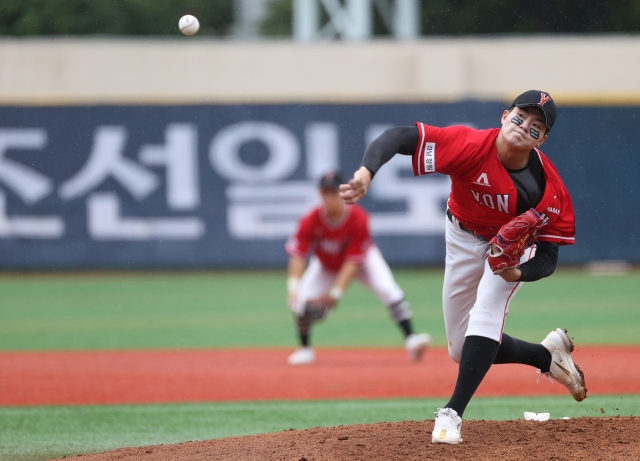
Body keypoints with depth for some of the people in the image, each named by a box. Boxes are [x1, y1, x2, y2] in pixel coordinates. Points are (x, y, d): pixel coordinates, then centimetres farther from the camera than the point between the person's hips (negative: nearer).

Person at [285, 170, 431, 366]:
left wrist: (336, 292, -39)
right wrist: (293, 286, -48)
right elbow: (298, 255, -31)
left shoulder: (358, 219, -32)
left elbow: (353, 261, -31)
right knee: (302, 300, -16)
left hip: (364, 260, -1)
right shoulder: (310, 221, -29)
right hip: (325, 265, 2)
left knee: (388, 290, -23)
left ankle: (411, 339, -22)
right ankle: (305, 348, 7)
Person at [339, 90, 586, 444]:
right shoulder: (471, 146, -34)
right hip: (464, 238, 2)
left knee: (486, 315, -29)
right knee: (463, 352, 9)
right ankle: (547, 356, 31)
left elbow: (548, 256, -22)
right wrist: (366, 172, -59)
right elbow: (400, 136, -41)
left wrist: (518, 273, -44)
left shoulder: (549, 188, -31)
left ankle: (452, 414, -28)